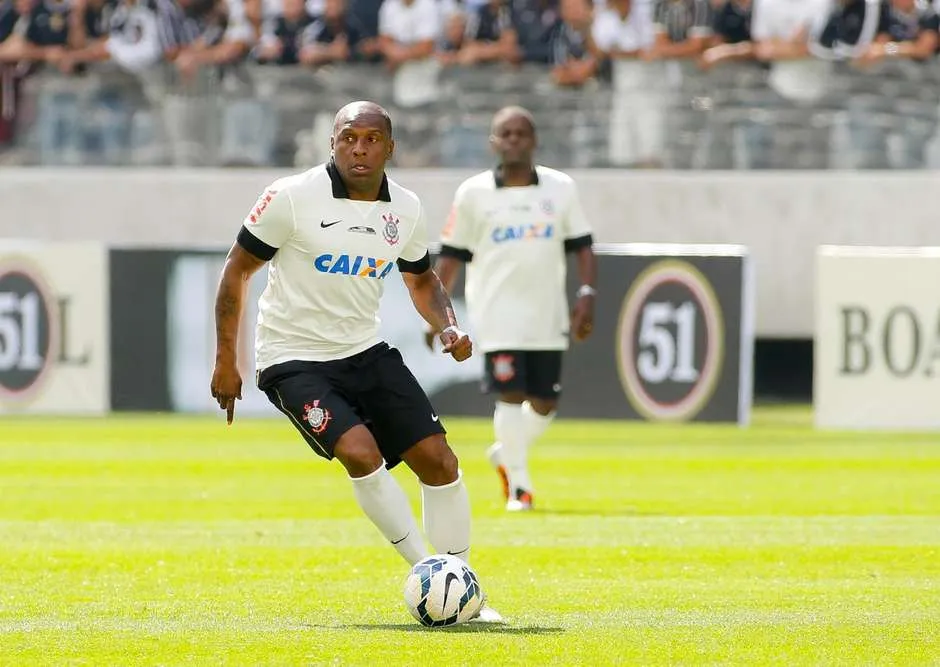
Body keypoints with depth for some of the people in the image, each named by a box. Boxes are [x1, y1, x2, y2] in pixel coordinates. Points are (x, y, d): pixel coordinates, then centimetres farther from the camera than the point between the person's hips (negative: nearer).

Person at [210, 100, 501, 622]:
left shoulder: (406, 209, 0)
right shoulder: (294, 197, -15)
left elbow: (421, 279, 18)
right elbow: (238, 268, -7)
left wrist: (448, 327, -3)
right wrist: (225, 359, -9)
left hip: (366, 351, 5)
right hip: (294, 358, -5)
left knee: (439, 461, -3)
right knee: (361, 453, -27)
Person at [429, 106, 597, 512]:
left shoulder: (561, 189, 6)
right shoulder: (473, 194, 2)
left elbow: (582, 247, 8)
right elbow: (452, 255, 6)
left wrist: (586, 294, -5)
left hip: (547, 312, 3)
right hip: (498, 312, -3)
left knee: (544, 403, 6)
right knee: (511, 393, -14)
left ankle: (506, 455, 33)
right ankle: (518, 483, -5)